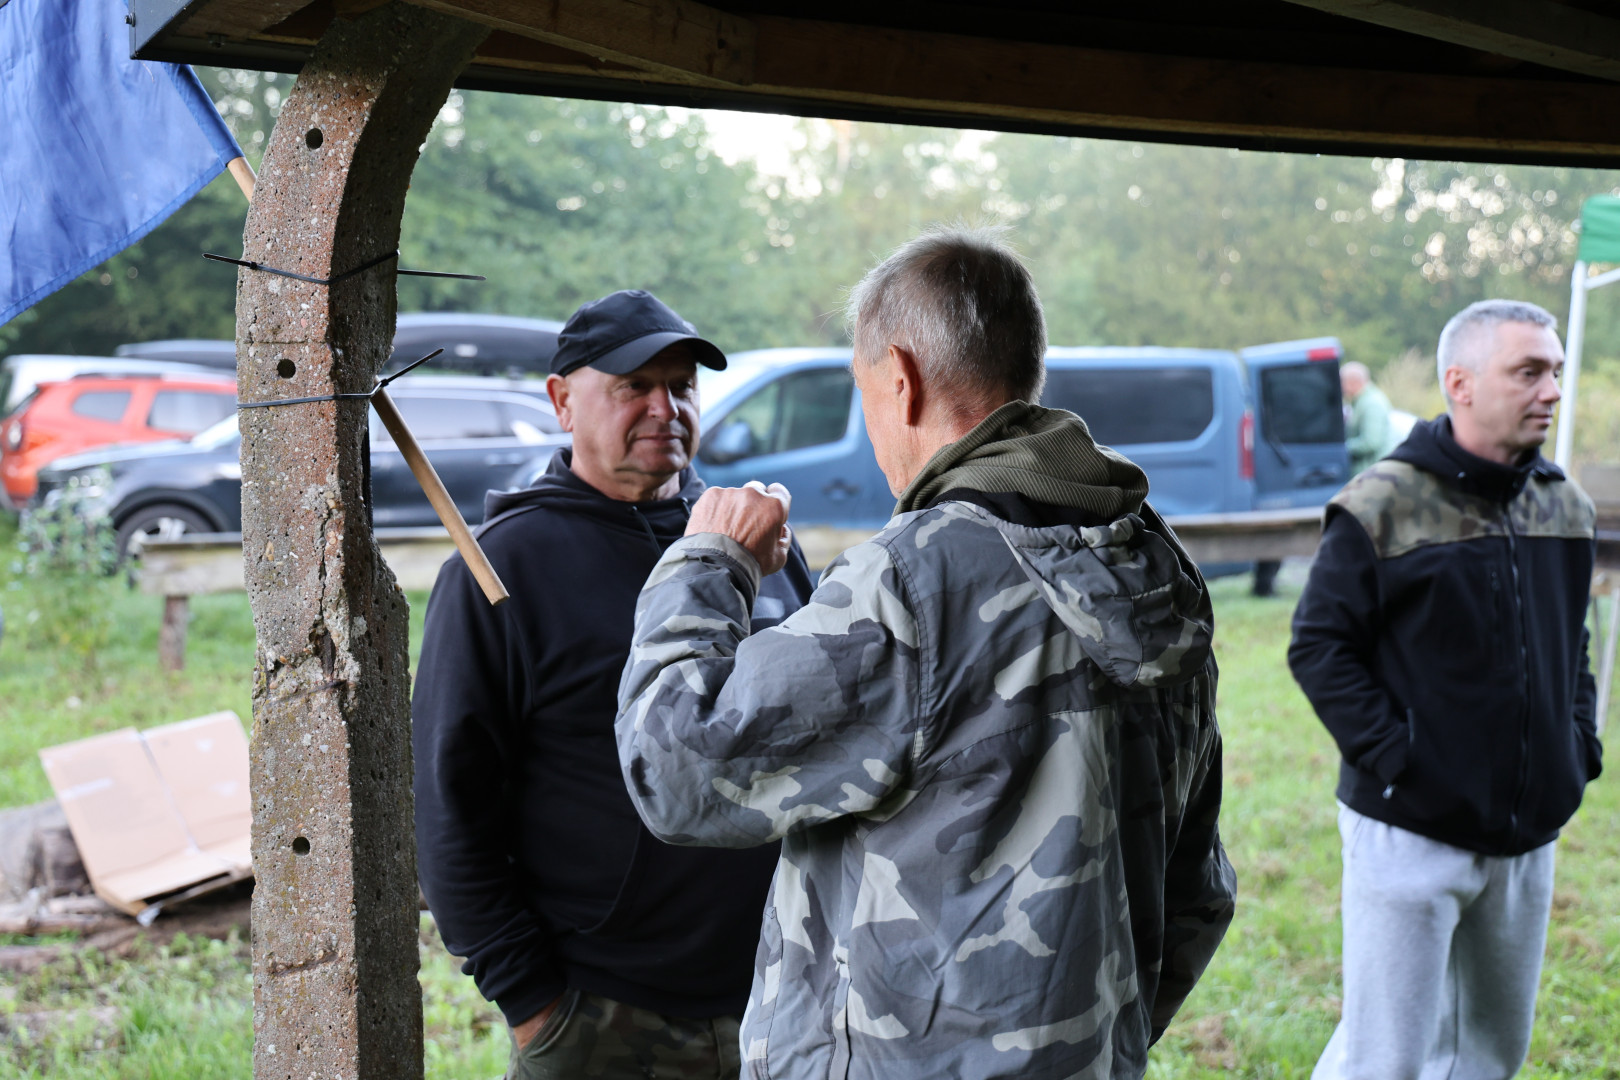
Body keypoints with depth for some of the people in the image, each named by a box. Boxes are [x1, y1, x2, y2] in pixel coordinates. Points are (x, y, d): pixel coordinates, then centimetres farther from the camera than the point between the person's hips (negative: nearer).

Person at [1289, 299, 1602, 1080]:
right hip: (1410, 831, -6)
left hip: (1529, 833, 6)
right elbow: (1318, 645, -10)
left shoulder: (1565, 508, 8)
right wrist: (1392, 756, -16)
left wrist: (1578, 743, 7)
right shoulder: (1384, 504, -11)